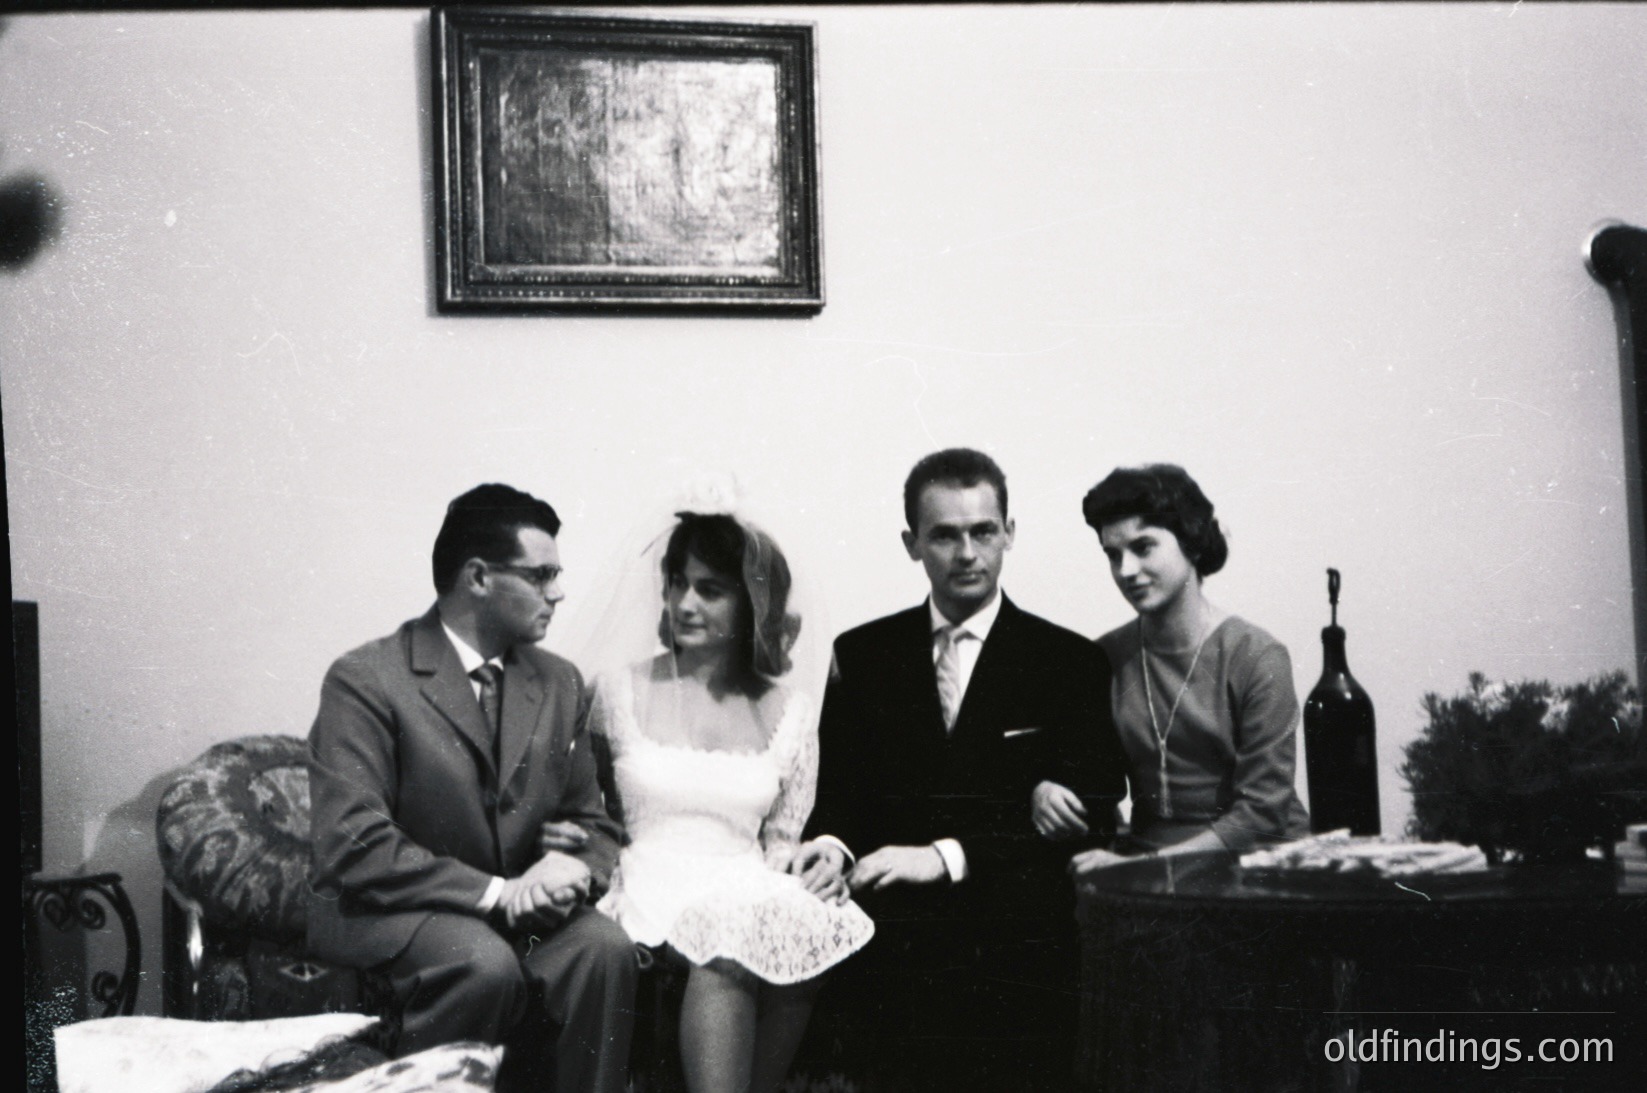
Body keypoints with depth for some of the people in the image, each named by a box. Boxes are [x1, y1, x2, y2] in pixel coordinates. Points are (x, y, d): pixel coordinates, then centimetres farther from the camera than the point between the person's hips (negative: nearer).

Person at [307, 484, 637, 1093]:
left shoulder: (559, 684, 9)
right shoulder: (365, 680, -11)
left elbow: (594, 825, 12)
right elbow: (355, 848, -19)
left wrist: (574, 867, -13)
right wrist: (495, 893, -24)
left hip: (518, 902, 5)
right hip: (384, 908, -5)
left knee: (605, 949, -25)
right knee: (486, 964, -34)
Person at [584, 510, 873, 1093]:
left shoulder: (790, 711, 13)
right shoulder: (619, 690, 10)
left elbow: (783, 842, 12)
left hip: (752, 893, 2)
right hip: (652, 887, -2)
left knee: (803, 926, -33)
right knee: (729, 934, -35)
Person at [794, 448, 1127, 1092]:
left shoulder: (1069, 664, 7)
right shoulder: (862, 655, 15)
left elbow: (1091, 814, -2)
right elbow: (835, 788, 15)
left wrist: (948, 856, -12)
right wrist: (832, 843, -10)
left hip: (1014, 943, -1)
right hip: (887, 941, 1)